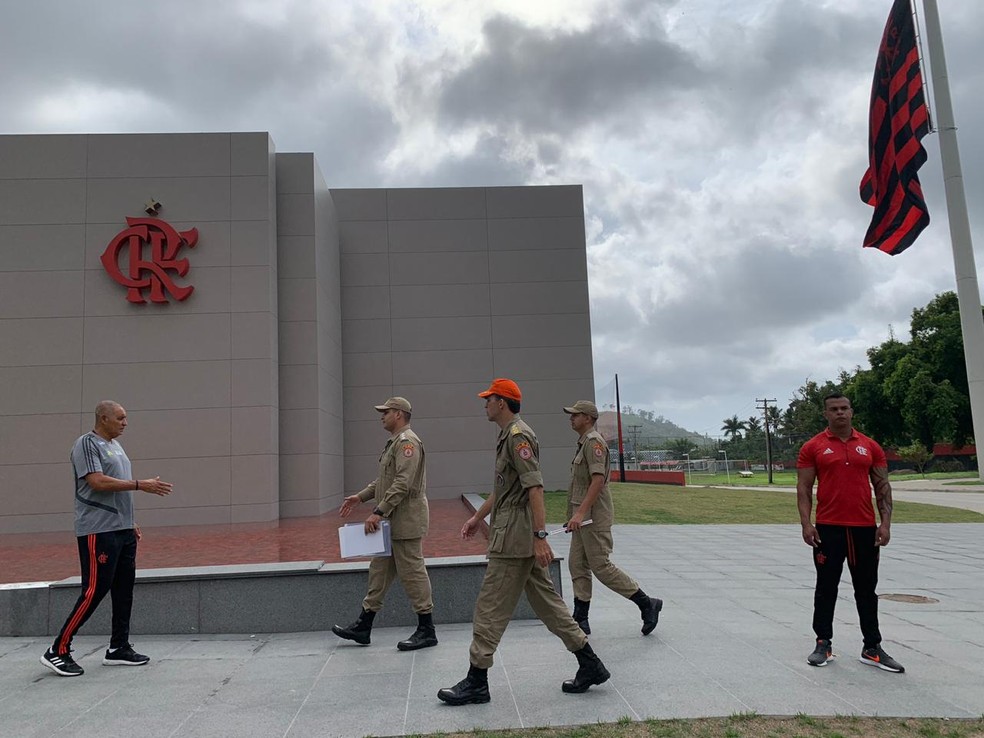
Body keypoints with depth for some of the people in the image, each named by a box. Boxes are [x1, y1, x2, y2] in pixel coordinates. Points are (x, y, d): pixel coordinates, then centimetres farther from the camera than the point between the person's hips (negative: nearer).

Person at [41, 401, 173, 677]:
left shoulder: (115, 445, 18)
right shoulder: (87, 444, -9)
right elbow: (98, 482, -20)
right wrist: (141, 484, -19)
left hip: (123, 530, 9)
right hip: (98, 530, -9)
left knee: (124, 589, 9)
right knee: (94, 590, -8)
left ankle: (118, 648, 18)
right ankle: (58, 651, 3)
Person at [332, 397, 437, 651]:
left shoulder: (407, 441, -15)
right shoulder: (395, 442, 18)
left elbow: (402, 483, -24)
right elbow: (383, 479, 24)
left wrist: (378, 512, -25)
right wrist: (360, 497, 16)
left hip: (406, 521, -10)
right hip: (393, 522, 10)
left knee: (412, 572, -3)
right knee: (380, 570, 13)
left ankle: (427, 631, 7)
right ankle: (363, 627, 22)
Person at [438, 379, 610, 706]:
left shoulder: (518, 435, -15)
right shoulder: (506, 436, 18)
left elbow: (534, 487, -22)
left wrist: (540, 537, -26)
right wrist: (478, 517, 32)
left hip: (515, 536, -10)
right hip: (521, 539, 10)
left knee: (490, 607, -2)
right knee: (546, 601, 13)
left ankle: (476, 681, 8)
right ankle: (590, 665, 18)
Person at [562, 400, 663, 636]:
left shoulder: (594, 441, -14)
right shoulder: (583, 442, 17)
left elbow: (598, 480, -25)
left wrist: (580, 513, -29)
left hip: (594, 516, -10)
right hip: (583, 516, 10)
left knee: (601, 566, -6)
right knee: (577, 565, 10)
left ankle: (646, 603, 5)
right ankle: (580, 619, 16)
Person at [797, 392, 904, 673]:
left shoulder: (870, 446, 6)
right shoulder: (813, 447, -1)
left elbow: (882, 487, 7)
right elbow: (804, 488, -2)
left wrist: (885, 523, -2)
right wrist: (806, 524, -11)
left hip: (865, 529, 2)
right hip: (828, 529, -2)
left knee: (867, 589, 10)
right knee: (826, 588, 6)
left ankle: (872, 648, 19)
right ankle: (823, 644, 17)